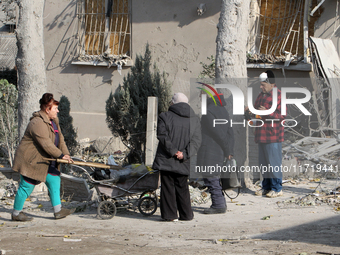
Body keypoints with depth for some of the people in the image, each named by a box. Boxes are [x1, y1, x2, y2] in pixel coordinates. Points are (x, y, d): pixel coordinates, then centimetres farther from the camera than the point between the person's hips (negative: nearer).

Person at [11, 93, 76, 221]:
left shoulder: (53, 121, 8)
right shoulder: (38, 123, -25)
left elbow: (60, 139, 7)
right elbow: (46, 144, -30)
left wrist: (66, 154, -6)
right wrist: (61, 155, -25)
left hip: (45, 162, 10)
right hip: (31, 160, -10)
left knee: (54, 180, 5)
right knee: (26, 186, -2)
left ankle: (58, 210, 9)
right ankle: (16, 213, 11)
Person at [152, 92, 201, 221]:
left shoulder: (165, 116, -2)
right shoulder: (195, 119, 7)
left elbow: (163, 136, -12)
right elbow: (196, 141, -2)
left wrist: (173, 151, -11)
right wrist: (184, 154, -10)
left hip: (166, 159, -3)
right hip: (183, 162, 3)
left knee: (168, 186, 3)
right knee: (182, 187, 13)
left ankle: (170, 214, 3)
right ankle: (186, 214, 15)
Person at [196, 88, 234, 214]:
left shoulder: (209, 112, -16)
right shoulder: (223, 110, 13)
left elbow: (219, 133, -17)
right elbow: (230, 132, 13)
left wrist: (228, 150, -8)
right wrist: (230, 151, 11)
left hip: (210, 151, -9)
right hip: (219, 151, 9)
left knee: (211, 178, -4)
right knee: (214, 177, 16)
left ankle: (219, 205, -3)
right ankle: (220, 203, 19)